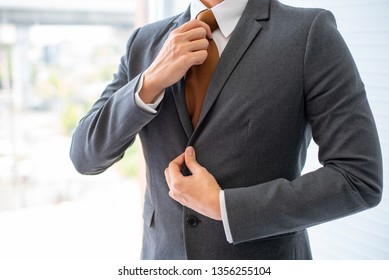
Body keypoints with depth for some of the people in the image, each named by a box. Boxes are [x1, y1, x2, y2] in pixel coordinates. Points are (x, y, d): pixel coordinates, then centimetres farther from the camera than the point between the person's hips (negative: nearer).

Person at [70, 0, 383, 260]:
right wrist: (150, 82, -16)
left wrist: (223, 206, -16)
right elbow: (85, 157, -2)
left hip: (261, 269, -3)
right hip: (163, 259, 4)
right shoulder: (144, 43, 1)